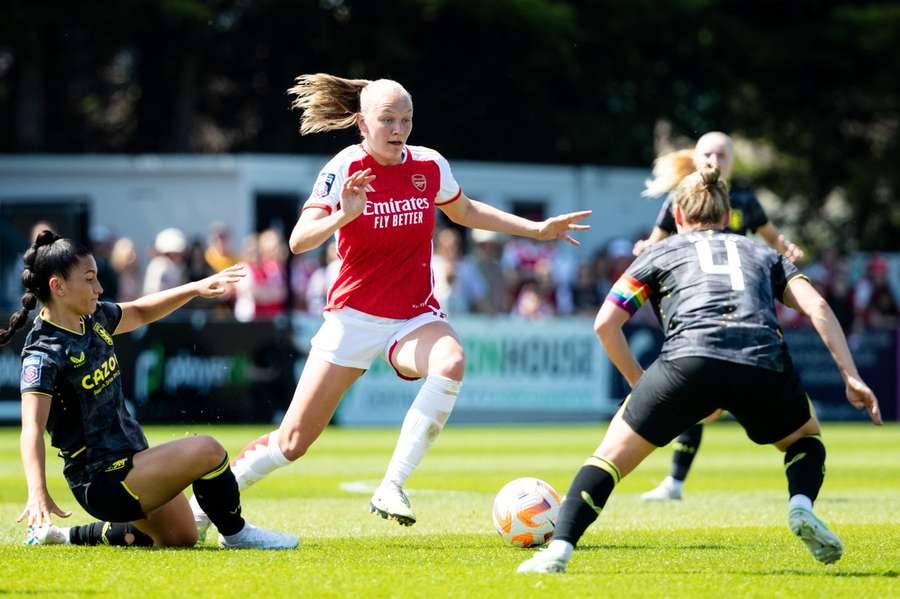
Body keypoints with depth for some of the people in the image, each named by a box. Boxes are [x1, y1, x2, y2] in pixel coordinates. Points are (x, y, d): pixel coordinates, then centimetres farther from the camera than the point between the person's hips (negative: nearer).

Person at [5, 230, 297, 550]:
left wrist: (196, 288, 17)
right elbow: (32, 426, -34)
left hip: (131, 459, 10)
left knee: (181, 539, 23)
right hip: (102, 482, -10)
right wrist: (38, 494, -49)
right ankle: (234, 533, 2)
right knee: (206, 450, -23)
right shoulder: (43, 353, -22)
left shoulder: (94, 318, 3)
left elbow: (140, 312, 25)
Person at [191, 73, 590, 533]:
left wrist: (537, 229, 19)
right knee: (293, 442, -4)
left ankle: (391, 488, -27)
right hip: (354, 317, -3)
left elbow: (465, 212, 21)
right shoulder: (345, 170, -11)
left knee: (450, 363, -34)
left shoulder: (430, 167, 0)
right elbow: (299, 241, -22)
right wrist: (342, 215, -40)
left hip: (414, 317, 3)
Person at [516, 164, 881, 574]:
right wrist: (851, 376, 11)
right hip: (764, 365, 2)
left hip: (689, 362, -2)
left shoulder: (661, 253, 27)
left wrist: (639, 383, 28)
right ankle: (801, 506, 2)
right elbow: (816, 306, 16)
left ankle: (558, 549, -7)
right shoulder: (762, 254, 32)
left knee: (611, 455, 10)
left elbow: (605, 324, 17)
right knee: (805, 437, 31)